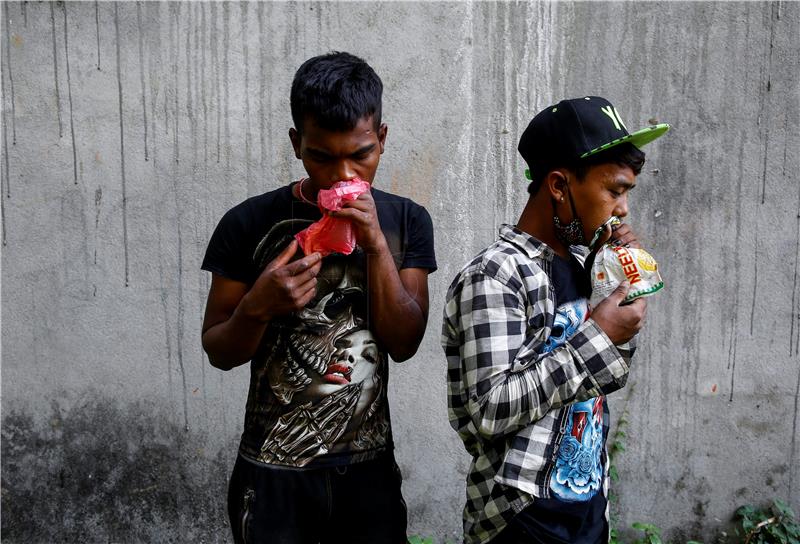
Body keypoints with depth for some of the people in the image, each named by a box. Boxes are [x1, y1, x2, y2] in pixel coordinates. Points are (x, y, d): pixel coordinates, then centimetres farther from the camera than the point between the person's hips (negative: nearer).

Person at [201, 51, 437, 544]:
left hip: (370, 466, 2)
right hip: (274, 472, -2)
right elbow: (219, 352, -3)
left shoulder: (406, 221, -2)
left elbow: (404, 343, -8)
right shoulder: (249, 224, -10)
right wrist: (258, 306, -23)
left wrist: (375, 244, -19)